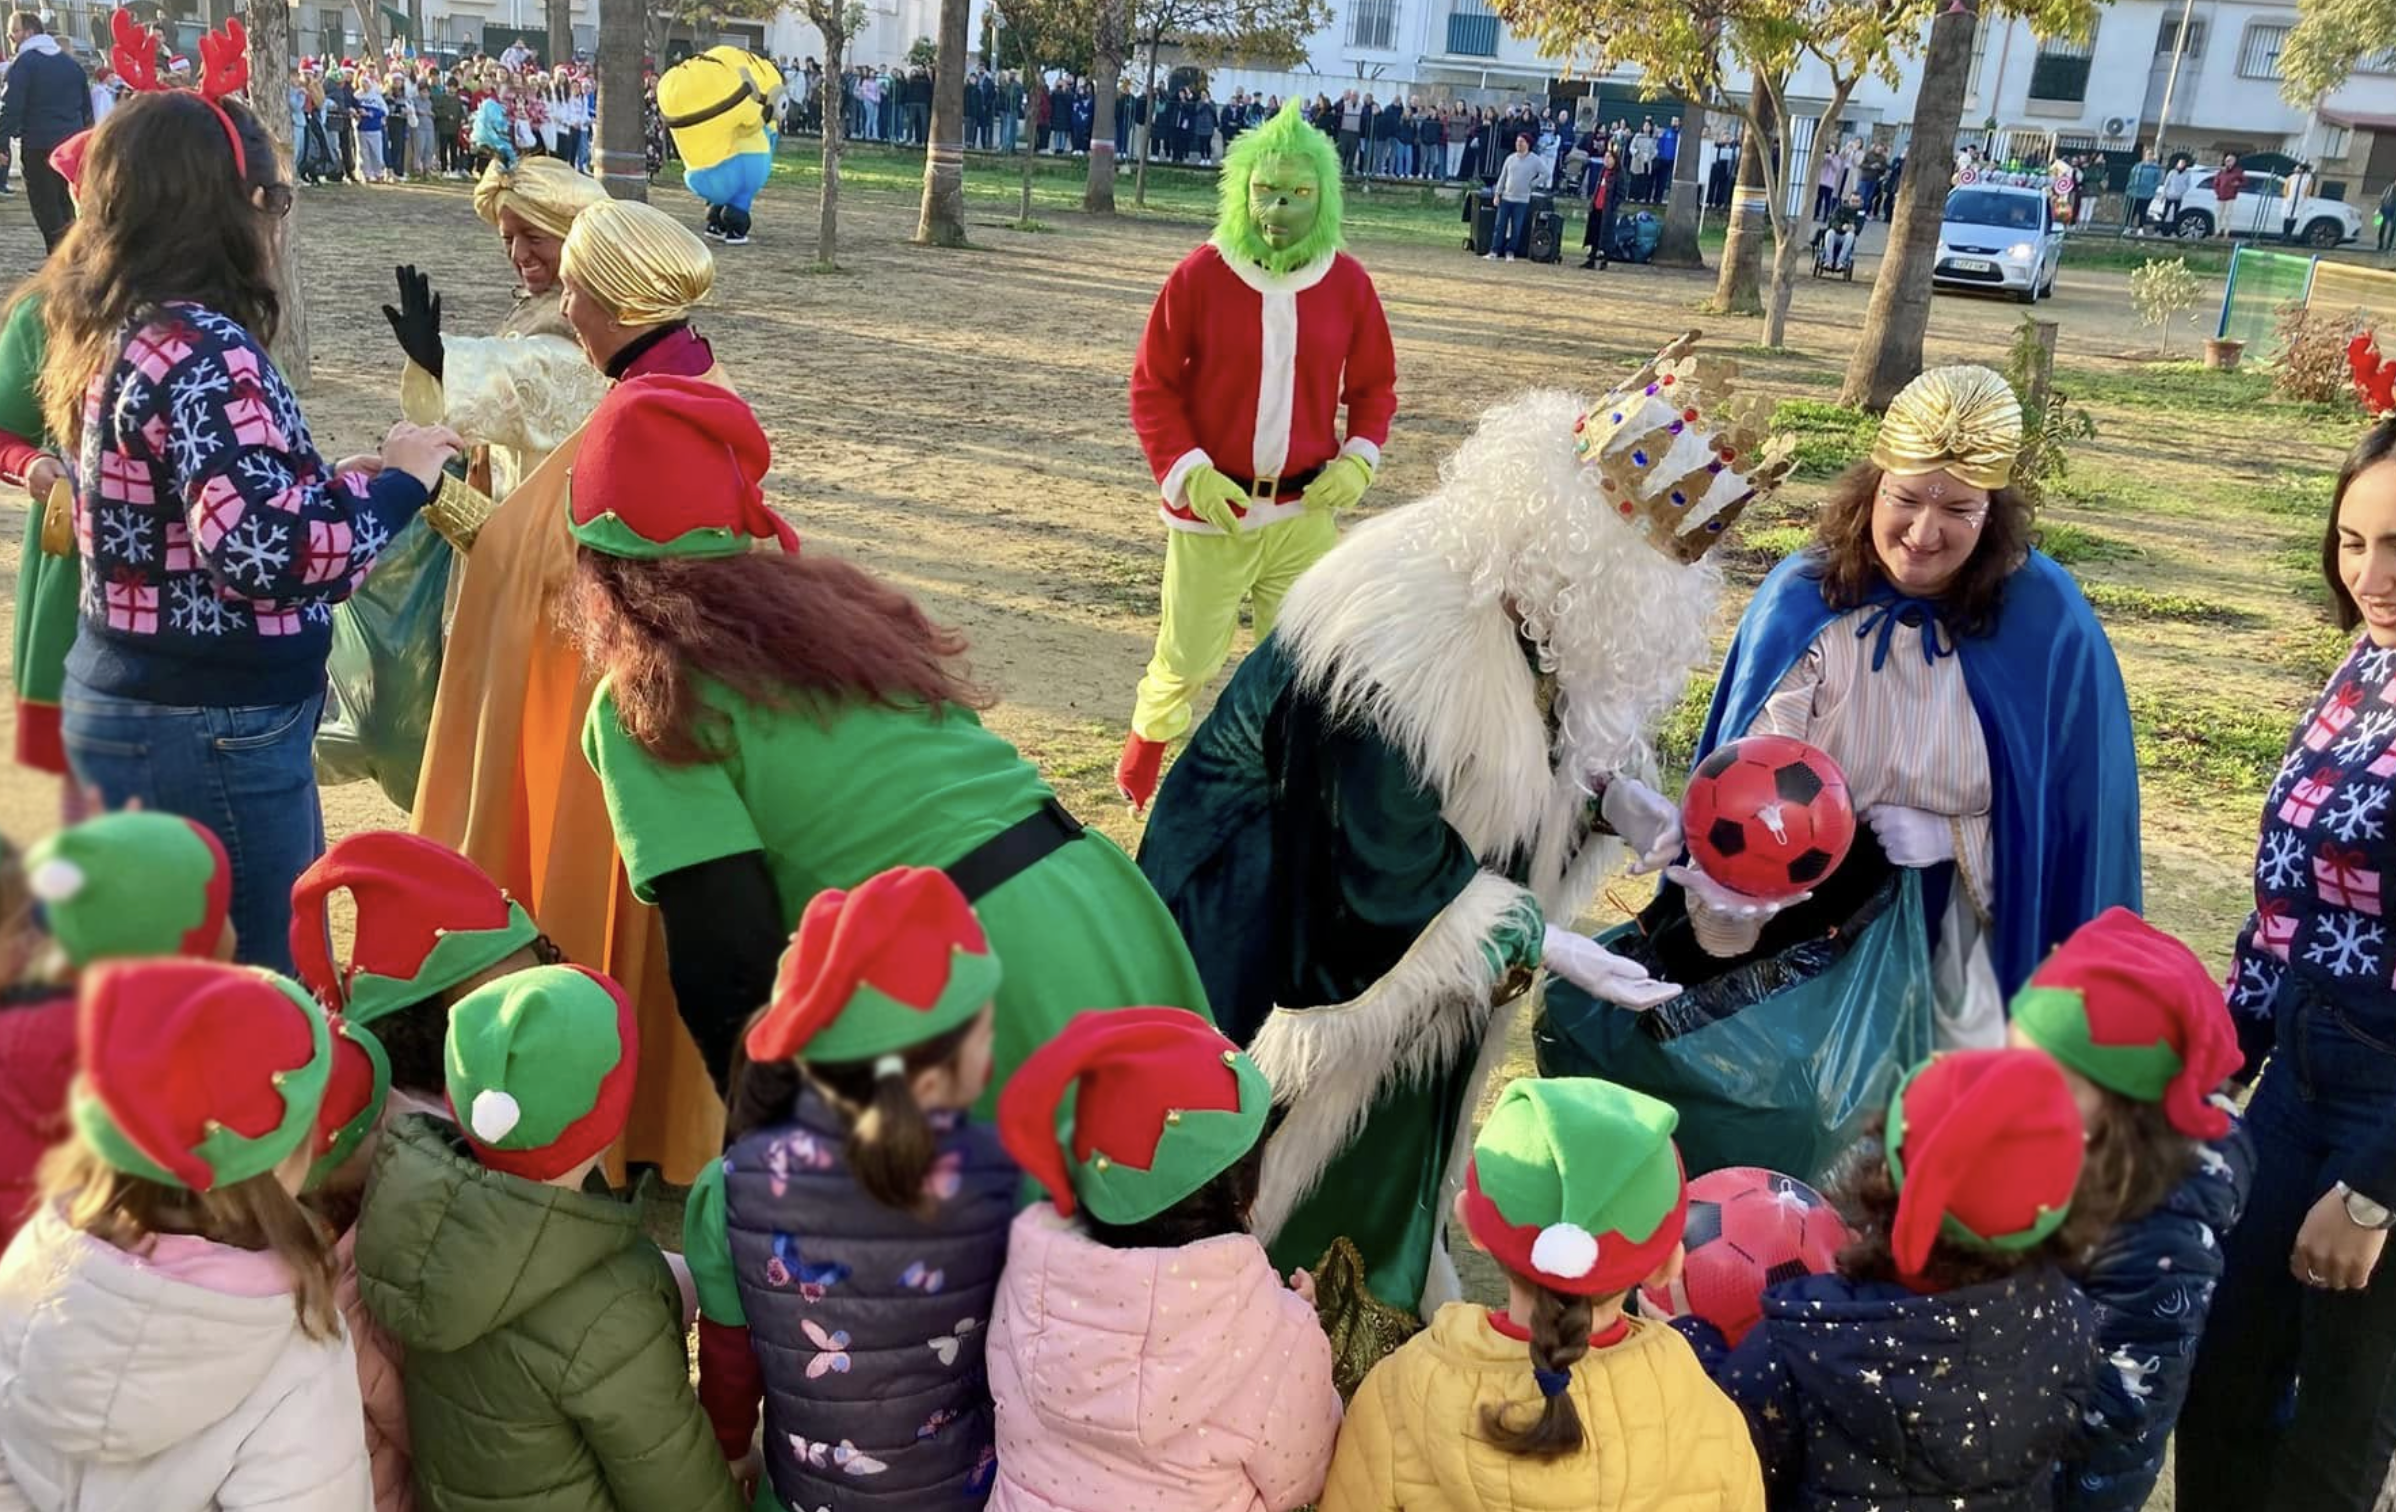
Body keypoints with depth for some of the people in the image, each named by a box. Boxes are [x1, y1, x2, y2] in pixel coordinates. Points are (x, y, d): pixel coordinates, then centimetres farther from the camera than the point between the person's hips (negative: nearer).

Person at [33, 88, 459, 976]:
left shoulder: (109, 333, 8)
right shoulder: (201, 351, -21)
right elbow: (267, 547, -31)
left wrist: (337, 478, 11)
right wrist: (395, 482, -17)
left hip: (125, 699, 10)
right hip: (209, 728, -10)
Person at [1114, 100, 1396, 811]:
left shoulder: (1347, 282, -1)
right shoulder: (1200, 275, -9)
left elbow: (1373, 385, 10)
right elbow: (1152, 385, -3)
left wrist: (1358, 458, -7)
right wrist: (1187, 471, -14)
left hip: (1306, 512, 2)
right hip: (1212, 508, -2)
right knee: (1186, 659, 6)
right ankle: (1141, 760, 34)